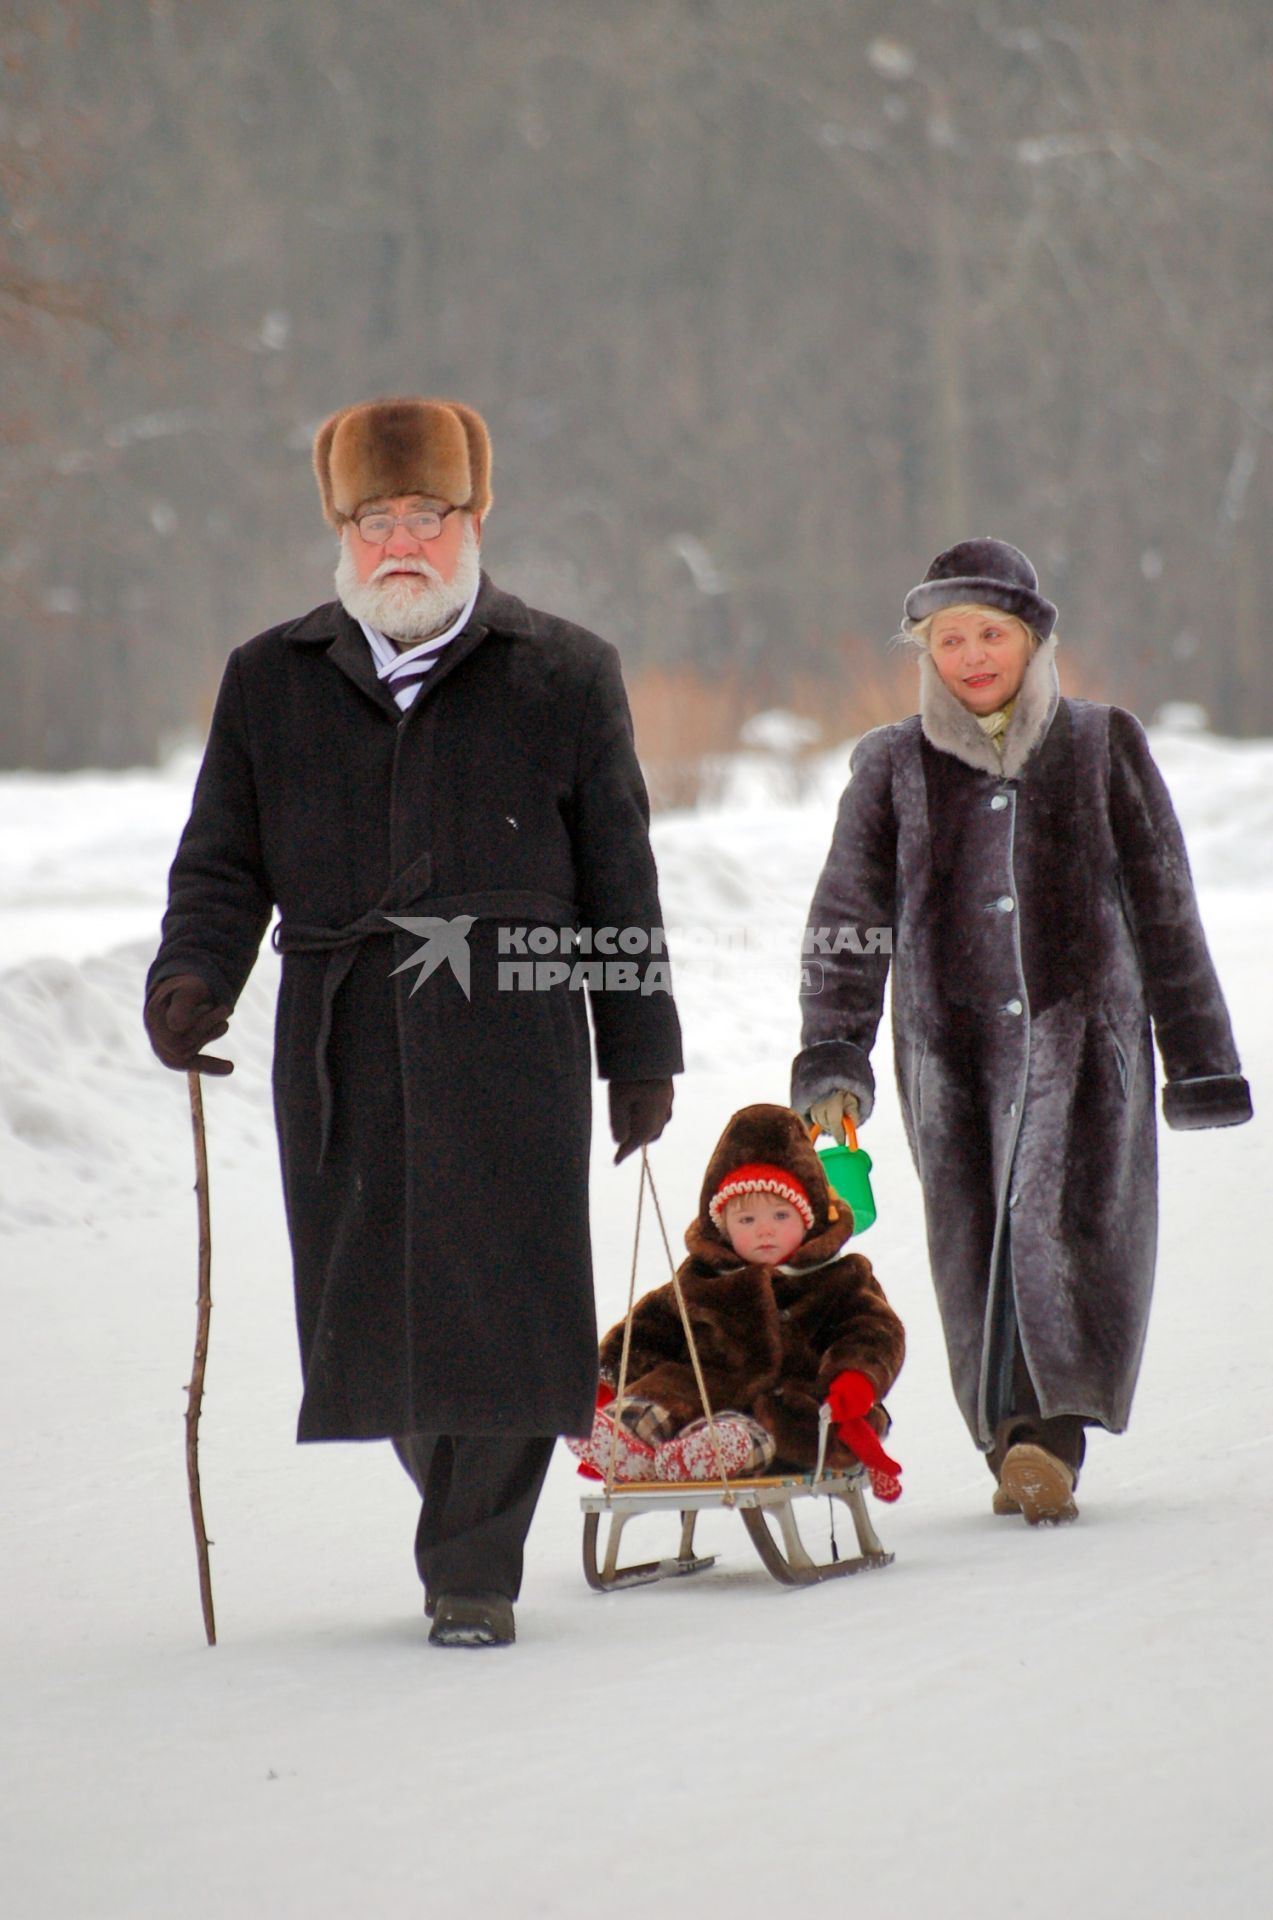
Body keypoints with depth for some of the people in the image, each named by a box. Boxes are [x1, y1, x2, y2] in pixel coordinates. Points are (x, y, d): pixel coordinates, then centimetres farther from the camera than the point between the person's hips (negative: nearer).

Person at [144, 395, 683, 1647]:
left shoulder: (562, 675, 7)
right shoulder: (271, 681, 13)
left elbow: (619, 879, 9)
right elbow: (225, 860, 12)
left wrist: (641, 1051, 7)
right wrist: (192, 978, -7)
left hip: (513, 1033, -2)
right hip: (341, 1041, 2)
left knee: (496, 1302, -7)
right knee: (368, 1309, 1)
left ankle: (474, 1568, 3)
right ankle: (455, 1495, 26)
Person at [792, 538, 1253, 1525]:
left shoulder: (1103, 747, 9)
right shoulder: (893, 767, 10)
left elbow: (1164, 907, 11)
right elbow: (846, 921, 7)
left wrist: (1198, 1053, 10)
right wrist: (832, 1057, -5)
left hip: (1082, 1029, -2)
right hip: (950, 1041, 2)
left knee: (1061, 1218, -18)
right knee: (977, 1249, -1)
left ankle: (1043, 1434, -22)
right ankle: (1022, 1444, 5)